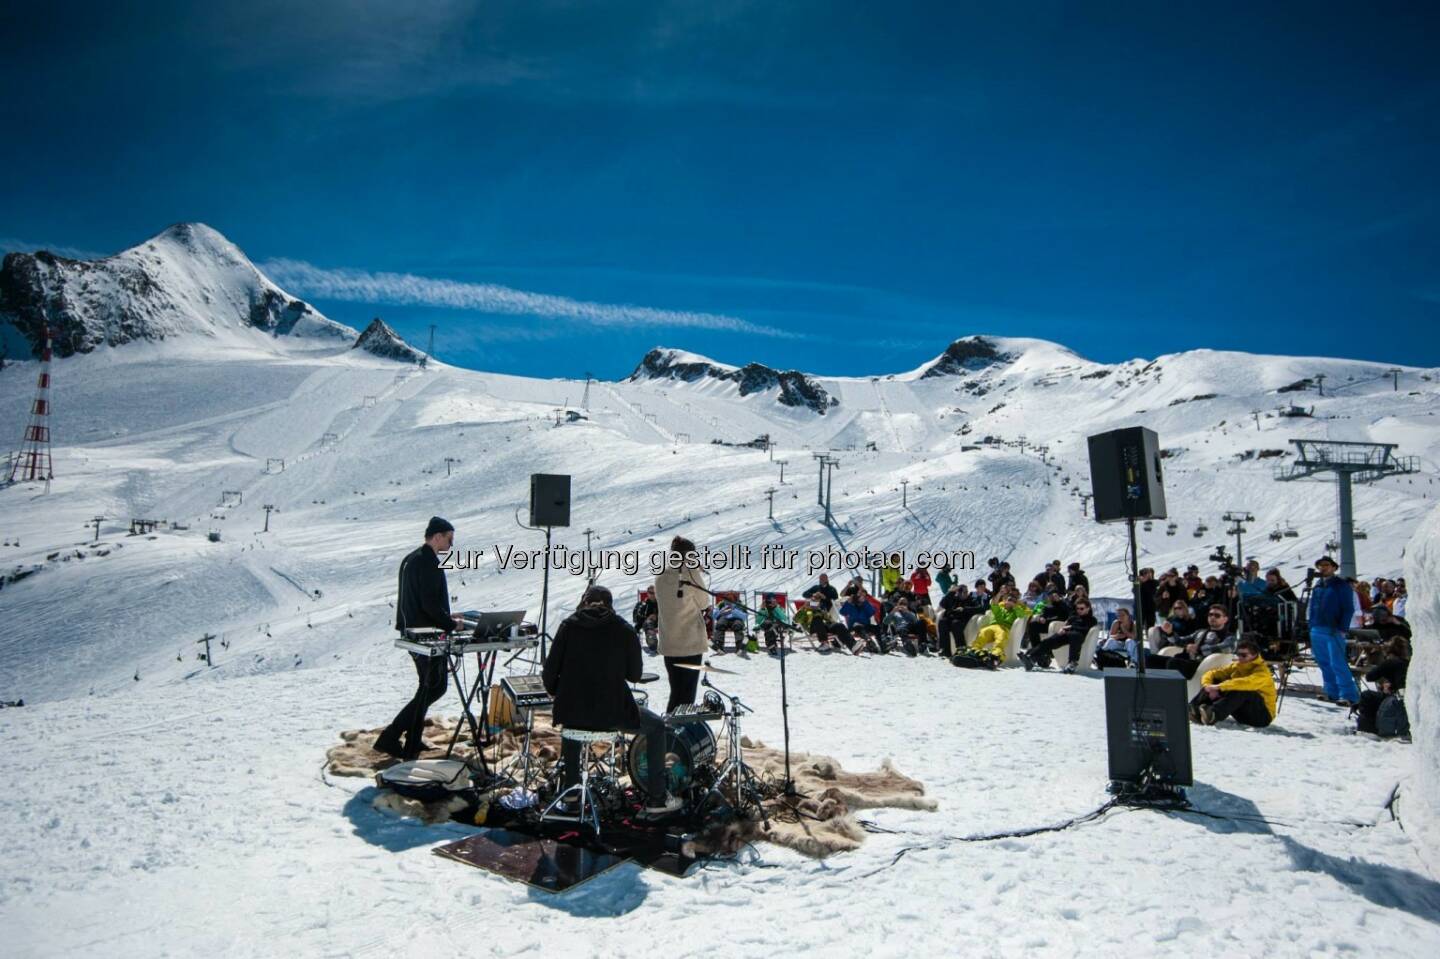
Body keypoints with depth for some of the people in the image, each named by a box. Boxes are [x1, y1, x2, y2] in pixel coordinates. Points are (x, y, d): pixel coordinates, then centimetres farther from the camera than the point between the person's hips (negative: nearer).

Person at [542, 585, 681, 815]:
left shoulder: (569, 626, 1)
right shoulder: (623, 630, -2)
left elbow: (550, 673, -2)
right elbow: (635, 675, 2)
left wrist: (559, 693, 18)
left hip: (571, 711, 3)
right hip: (611, 714, -3)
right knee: (656, 727, 20)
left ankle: (569, 786, 45)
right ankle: (656, 799, 18)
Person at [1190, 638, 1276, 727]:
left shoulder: (1262, 671, -16)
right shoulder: (1236, 666, 4)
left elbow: (1246, 683, -38)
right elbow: (1212, 674, -1)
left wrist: (1219, 687, -42)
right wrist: (1208, 686, -24)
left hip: (1262, 715, -6)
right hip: (1242, 714, 6)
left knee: (1240, 690, -35)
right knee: (1215, 681, -10)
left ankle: (1213, 714, -52)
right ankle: (1194, 709, -31)